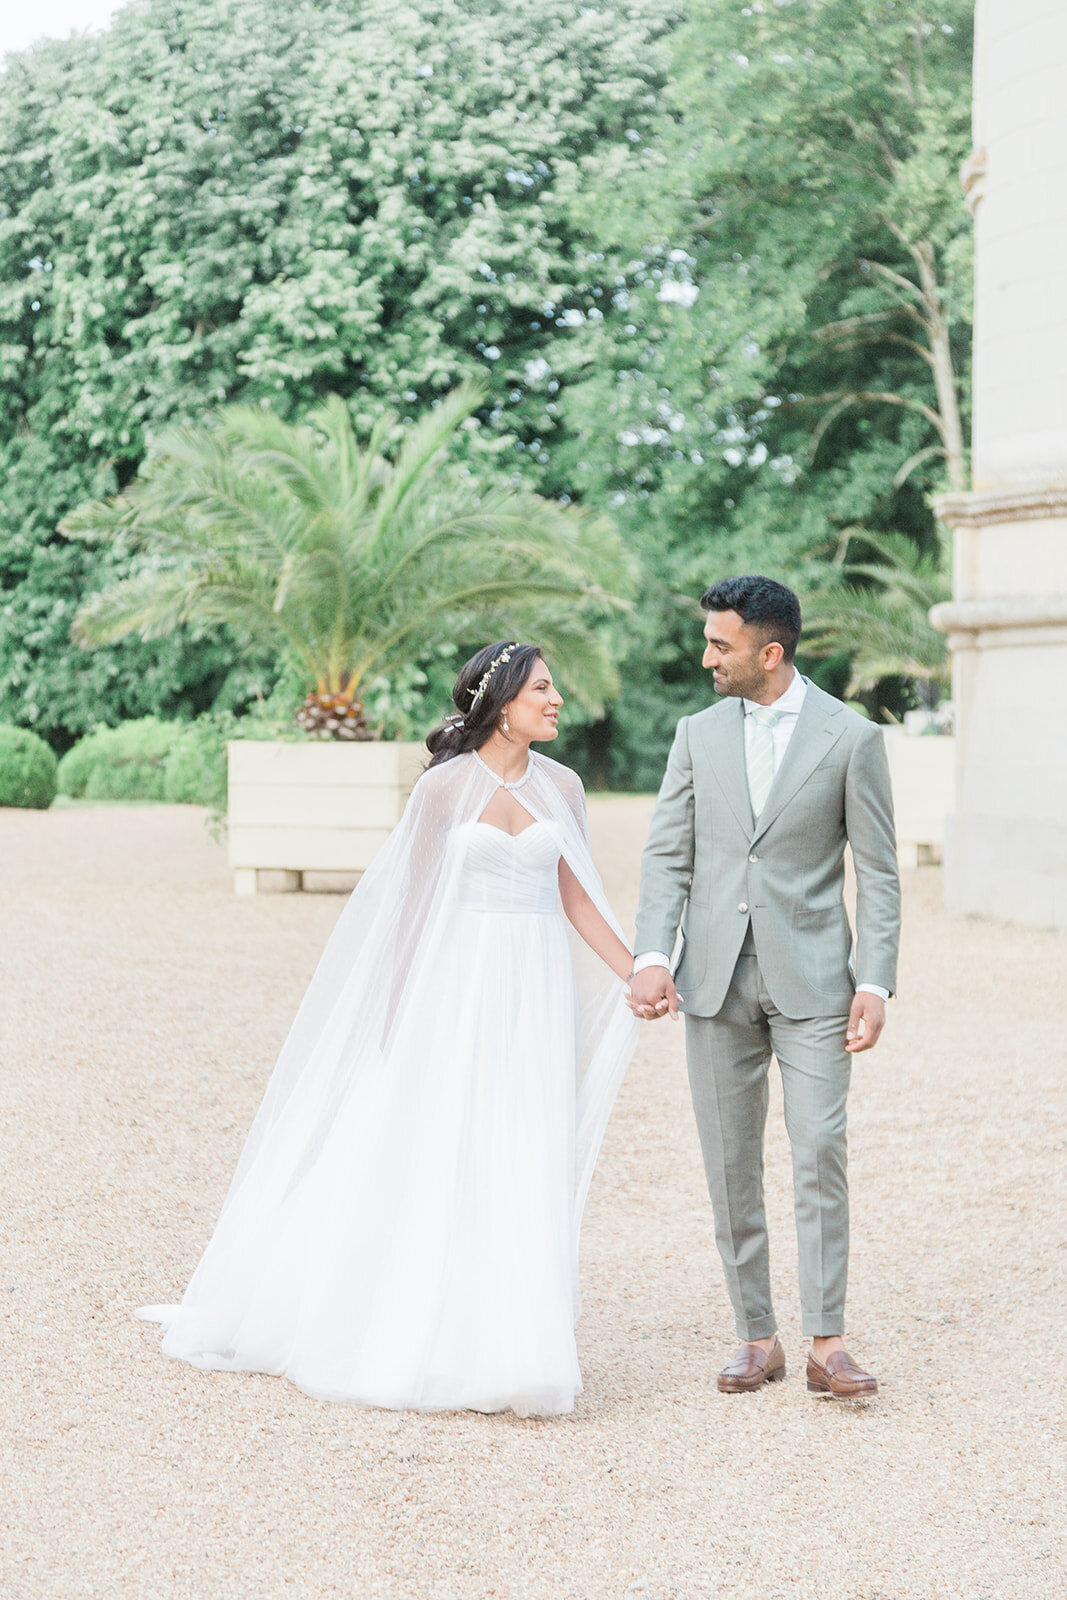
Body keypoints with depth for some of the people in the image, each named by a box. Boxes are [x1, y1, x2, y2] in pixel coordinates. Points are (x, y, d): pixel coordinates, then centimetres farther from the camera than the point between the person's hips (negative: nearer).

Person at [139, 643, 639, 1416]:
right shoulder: (445, 786, -3)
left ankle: (512, 1348, 8)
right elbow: (415, 898, 2)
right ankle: (421, 1334, 10)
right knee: (443, 1158, -2)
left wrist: (637, 976, 3)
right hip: (459, 983, -3)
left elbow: (575, 897, 11)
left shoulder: (561, 786, 8)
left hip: (537, 989, 3)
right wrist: (401, 1008, 4)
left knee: (528, 1167, 1)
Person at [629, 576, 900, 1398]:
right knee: (731, 1163, 5)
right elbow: (667, 857, 6)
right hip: (716, 979, 3)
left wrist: (875, 983, -9)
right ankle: (758, 1337, 14)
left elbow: (877, 872, -1)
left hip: (810, 977, -3)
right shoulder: (699, 734, 8)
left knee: (820, 1151, -9)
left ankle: (828, 1344, -3)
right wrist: (653, 957, -8)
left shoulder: (851, 738, -2)